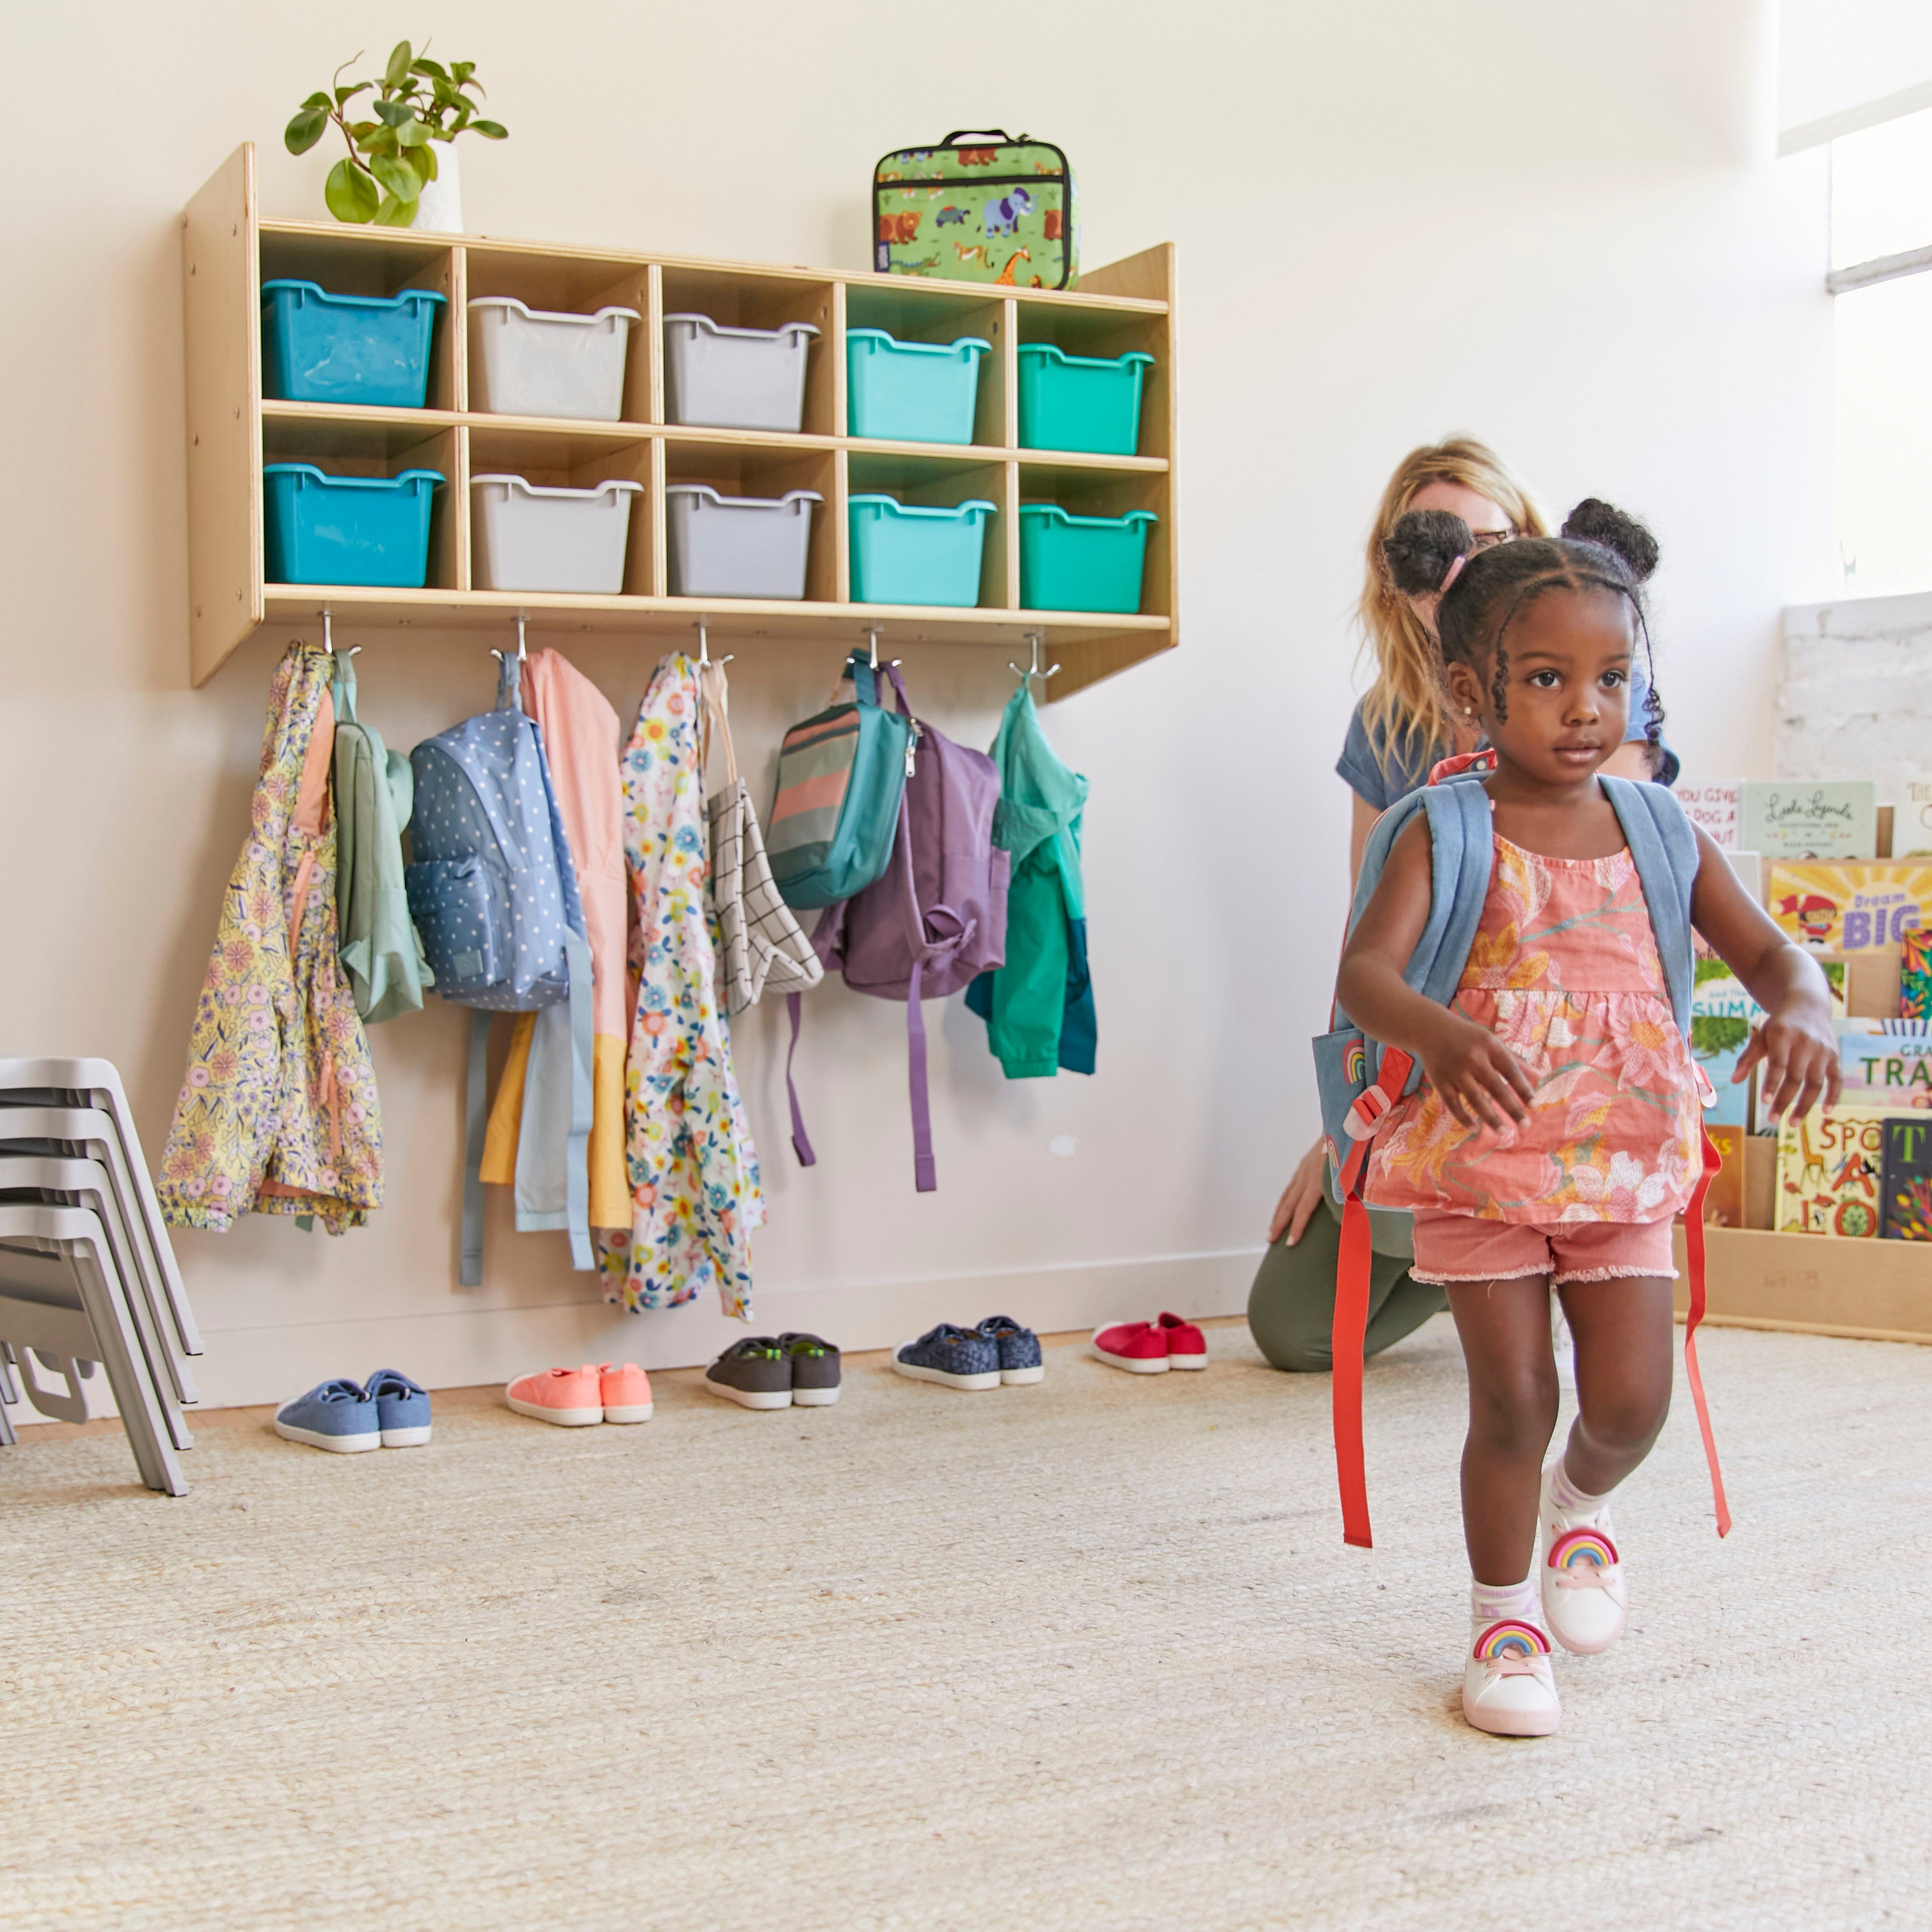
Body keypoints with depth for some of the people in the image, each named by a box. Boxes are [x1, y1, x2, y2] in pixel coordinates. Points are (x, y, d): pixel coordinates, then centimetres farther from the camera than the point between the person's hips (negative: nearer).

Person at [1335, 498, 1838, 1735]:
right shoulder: (1446, 834, -9)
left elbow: (1767, 949, 0)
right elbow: (1364, 969, -21)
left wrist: (1802, 1011, -24)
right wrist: (1440, 1034, -43)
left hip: (1626, 1163, 3)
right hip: (1482, 1156, -3)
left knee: (1633, 1399, -2)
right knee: (1513, 1401, 0)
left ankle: (1583, 1501, 34)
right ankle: (1505, 1621, 22)